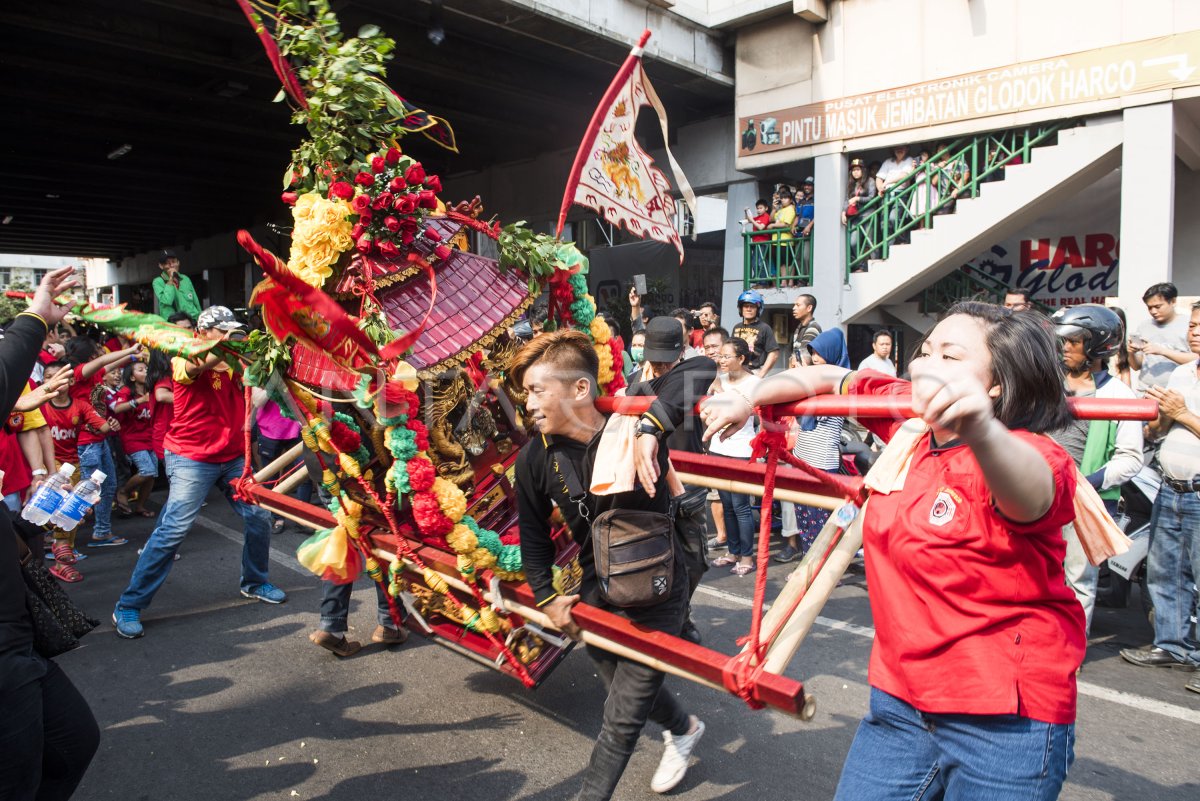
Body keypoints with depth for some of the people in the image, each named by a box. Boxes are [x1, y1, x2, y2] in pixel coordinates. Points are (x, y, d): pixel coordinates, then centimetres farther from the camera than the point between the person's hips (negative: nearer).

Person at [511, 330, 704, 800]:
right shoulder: (536, 457, -13)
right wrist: (546, 597, 3)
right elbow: (534, 533, 4)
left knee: (622, 717, 1)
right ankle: (683, 729, 58)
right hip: (595, 593, 5)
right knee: (628, 689, 26)